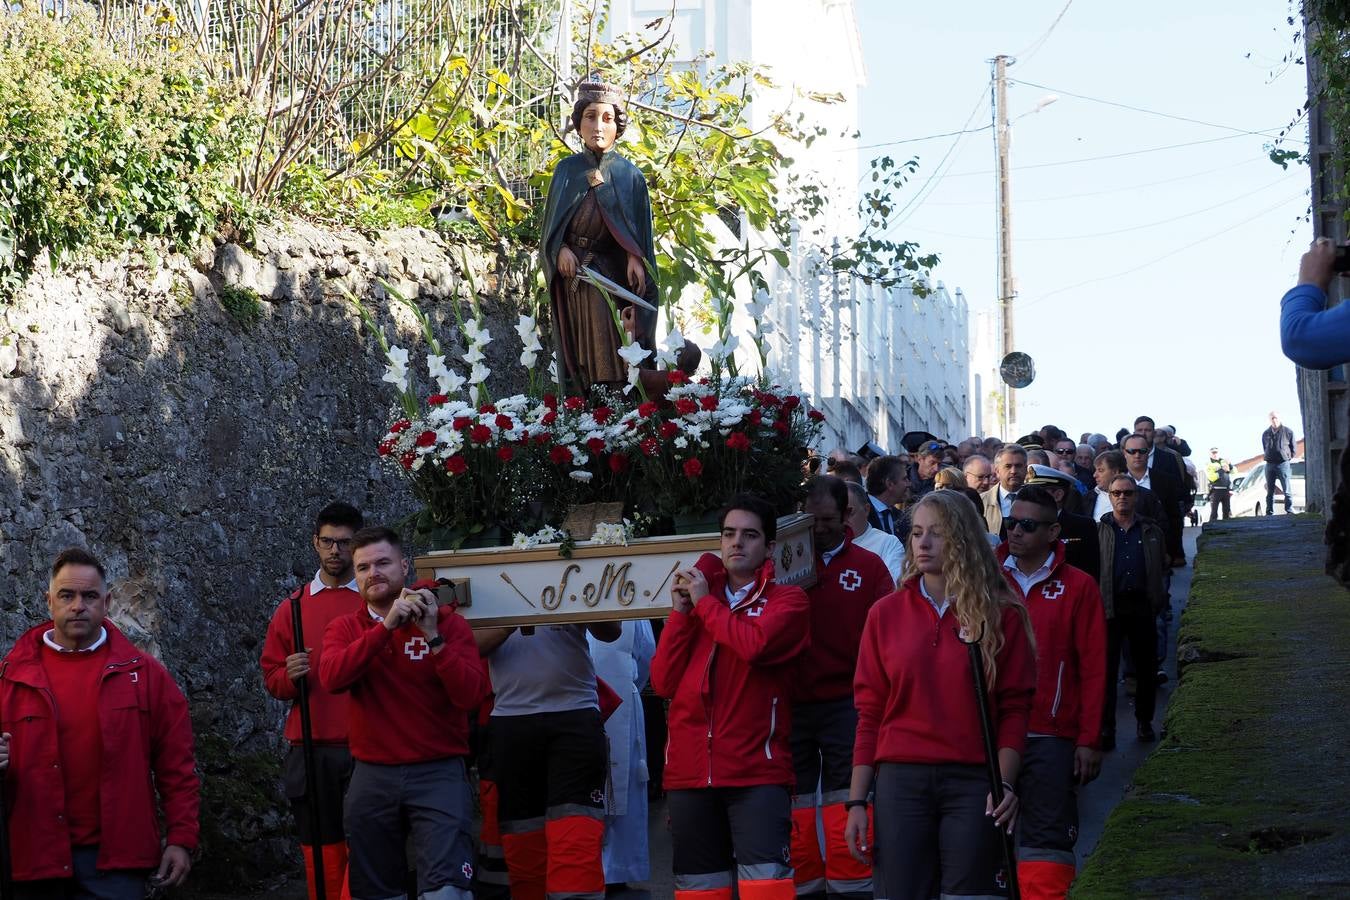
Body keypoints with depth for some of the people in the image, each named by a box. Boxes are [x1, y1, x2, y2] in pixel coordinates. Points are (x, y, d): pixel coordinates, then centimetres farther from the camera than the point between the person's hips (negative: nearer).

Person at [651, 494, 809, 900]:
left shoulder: (788, 600, 4)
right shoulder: (697, 596, 18)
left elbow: (755, 645, -18)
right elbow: (664, 682, 8)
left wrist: (705, 603, -3)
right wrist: (680, 612, 0)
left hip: (757, 772, -5)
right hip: (690, 771, 5)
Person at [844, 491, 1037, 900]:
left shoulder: (1001, 614, 3)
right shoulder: (886, 614, 6)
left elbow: (1014, 707, 2)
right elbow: (869, 713, 6)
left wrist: (1005, 784, -10)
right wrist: (857, 801, 2)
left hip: (973, 783, -1)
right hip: (900, 781, 1)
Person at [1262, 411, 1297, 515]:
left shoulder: (1288, 431, 2)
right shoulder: (1265, 434, 13)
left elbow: (1293, 448, 7)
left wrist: (1288, 458, 5)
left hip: (1283, 463, -4)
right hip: (1269, 464, 4)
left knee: (1286, 490, -9)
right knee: (1270, 491, 4)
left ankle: (1290, 511, -9)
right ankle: (1269, 513, 7)